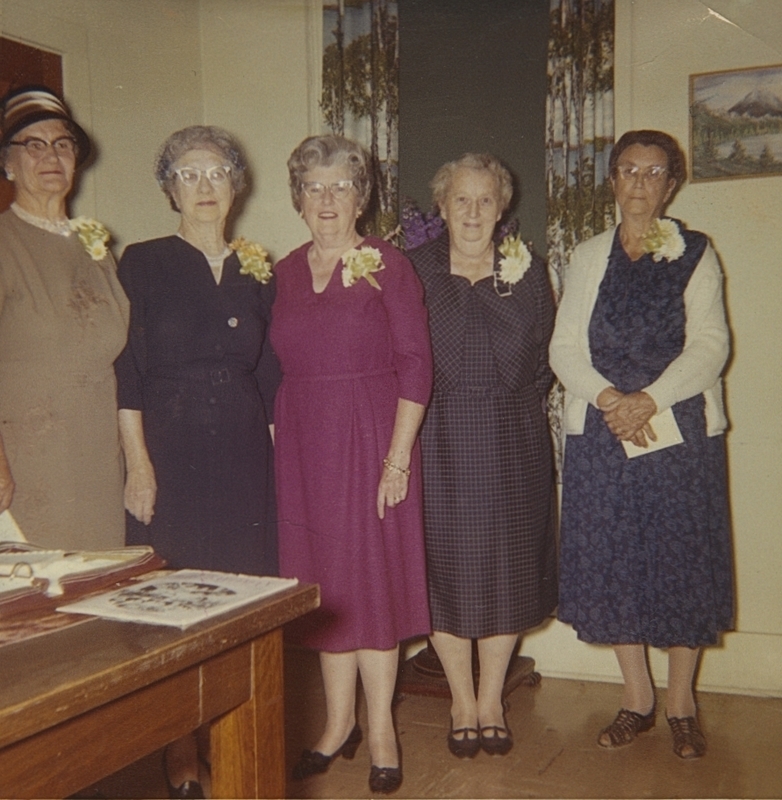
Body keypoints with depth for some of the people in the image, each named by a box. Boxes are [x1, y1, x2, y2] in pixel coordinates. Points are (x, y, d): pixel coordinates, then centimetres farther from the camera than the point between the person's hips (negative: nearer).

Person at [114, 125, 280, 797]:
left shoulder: (256, 270, 11)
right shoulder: (143, 264, 1)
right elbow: (126, 373, -5)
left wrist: (278, 457, 8)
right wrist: (138, 463, -12)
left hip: (245, 457, 3)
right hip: (169, 453, -3)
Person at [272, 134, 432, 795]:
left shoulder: (387, 264, -5)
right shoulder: (286, 271, 9)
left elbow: (417, 366, -9)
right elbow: (278, 365, 11)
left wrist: (398, 457, -14)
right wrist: (279, 440, 3)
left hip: (370, 441, -4)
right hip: (303, 444, 5)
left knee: (373, 576, 2)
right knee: (322, 584, 9)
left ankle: (380, 729, 16)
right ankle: (339, 722, 24)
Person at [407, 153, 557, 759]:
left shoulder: (527, 271, 5)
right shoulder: (415, 268, 2)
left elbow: (535, 360, -1)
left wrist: (508, 288, -8)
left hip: (510, 443, 1)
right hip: (438, 441, -1)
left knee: (505, 566, 7)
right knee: (444, 566, 4)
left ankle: (491, 698, 24)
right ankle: (462, 700, 21)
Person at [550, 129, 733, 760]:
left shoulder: (695, 254, 4)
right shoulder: (589, 257, 11)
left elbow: (709, 344, -6)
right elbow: (565, 347, 3)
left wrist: (648, 399, -19)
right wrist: (608, 398, -14)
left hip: (680, 429, -2)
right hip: (601, 431, 2)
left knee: (682, 558, 1)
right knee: (612, 559, 4)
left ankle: (681, 702, 18)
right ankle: (638, 697, 20)